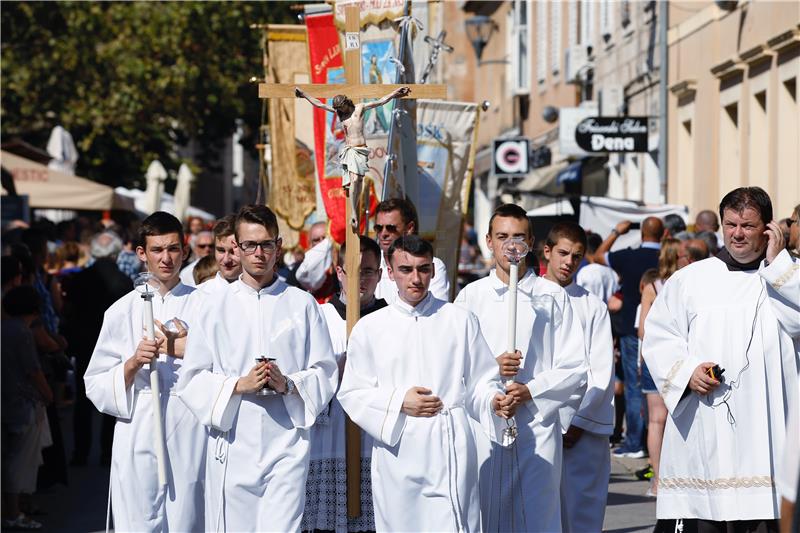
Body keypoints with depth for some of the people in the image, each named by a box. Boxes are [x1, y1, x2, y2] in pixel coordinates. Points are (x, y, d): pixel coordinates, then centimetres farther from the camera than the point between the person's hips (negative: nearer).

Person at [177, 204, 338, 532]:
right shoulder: (215, 308, 7)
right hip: (231, 447, 1)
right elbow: (192, 381, 5)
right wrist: (239, 385, -11)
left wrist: (287, 383, -11)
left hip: (286, 446, -1)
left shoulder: (302, 305, 8)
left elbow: (325, 373, 8)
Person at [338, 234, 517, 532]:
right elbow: (351, 394, 6)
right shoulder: (370, 328, 6)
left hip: (450, 451, -1)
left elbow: (479, 382, 8)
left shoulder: (460, 321, 6)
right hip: (397, 453, 1)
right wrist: (398, 402, -8)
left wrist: (494, 402, -13)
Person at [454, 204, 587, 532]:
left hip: (538, 426, -1)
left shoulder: (552, 297, 9)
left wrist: (531, 390, -10)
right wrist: (490, 367, -12)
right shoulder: (471, 296, 11)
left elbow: (575, 369, 3)